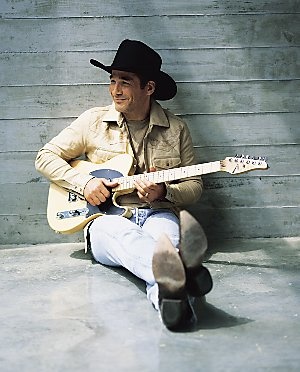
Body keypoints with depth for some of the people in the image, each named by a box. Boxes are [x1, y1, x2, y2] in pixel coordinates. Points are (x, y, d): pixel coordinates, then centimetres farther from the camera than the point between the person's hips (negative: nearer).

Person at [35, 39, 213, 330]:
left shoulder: (176, 129, 10)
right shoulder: (93, 121, 8)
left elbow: (194, 185, 13)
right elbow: (45, 157, 12)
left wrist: (164, 192, -10)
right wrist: (83, 182, -5)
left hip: (158, 214, 1)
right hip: (107, 219, -1)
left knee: (166, 231, -39)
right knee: (122, 233, -40)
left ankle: (169, 295, -70)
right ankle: (179, 276, -73)